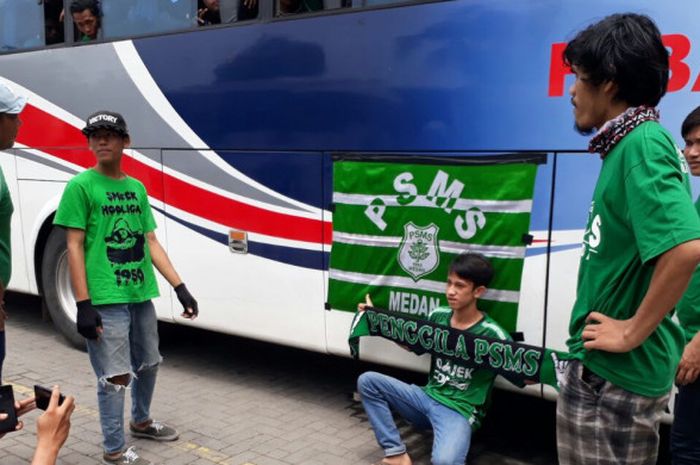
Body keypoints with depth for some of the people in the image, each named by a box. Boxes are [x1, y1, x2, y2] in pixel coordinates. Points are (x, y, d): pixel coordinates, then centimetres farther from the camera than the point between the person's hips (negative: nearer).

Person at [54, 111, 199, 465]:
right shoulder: (81, 186, -7)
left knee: (148, 364, 21)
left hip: (141, 295, 7)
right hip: (105, 300, -6)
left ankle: (140, 421, 44)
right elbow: (74, 247, -10)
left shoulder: (137, 188, 9)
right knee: (116, 377, -2)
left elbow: (151, 242, 10)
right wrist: (83, 303, -16)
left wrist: (179, 287, 4)